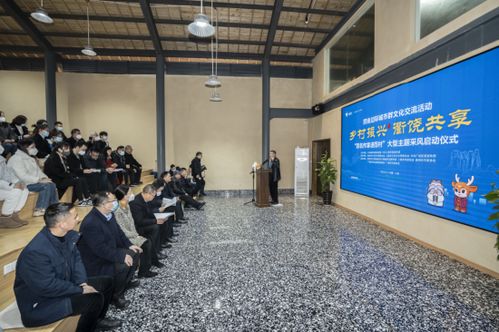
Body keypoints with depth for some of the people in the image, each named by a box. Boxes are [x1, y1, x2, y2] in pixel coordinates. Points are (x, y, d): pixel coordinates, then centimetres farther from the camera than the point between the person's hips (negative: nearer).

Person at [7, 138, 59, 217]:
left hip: (32, 181, 9)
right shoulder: (16, 159, -16)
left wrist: (44, 177, -2)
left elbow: (37, 170, 16)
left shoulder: (29, 158, 14)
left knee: (52, 184, -11)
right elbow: (23, 176, -25)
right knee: (46, 186, -24)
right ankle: (39, 210, -20)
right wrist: (39, 180, -24)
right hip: (22, 184, -9)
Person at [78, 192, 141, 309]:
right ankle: (116, 295, 0)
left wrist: (130, 245, -1)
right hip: (95, 262, -9)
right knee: (122, 266, -27)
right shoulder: (91, 223, -31)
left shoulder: (109, 214, -4)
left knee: (134, 253, 7)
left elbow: (118, 232, 9)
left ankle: (126, 282, 28)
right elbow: (101, 249, -32)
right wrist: (122, 256, -28)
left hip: (108, 252, 9)